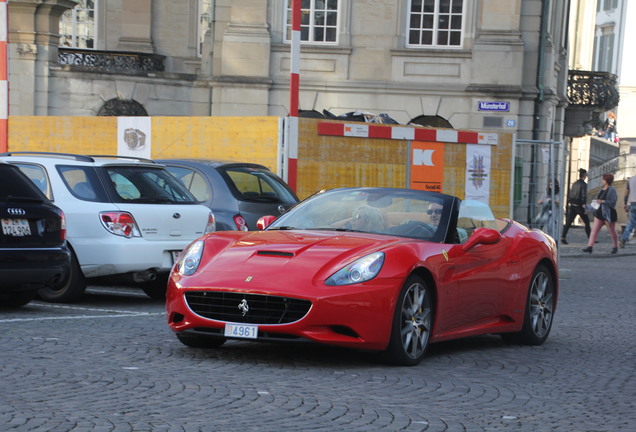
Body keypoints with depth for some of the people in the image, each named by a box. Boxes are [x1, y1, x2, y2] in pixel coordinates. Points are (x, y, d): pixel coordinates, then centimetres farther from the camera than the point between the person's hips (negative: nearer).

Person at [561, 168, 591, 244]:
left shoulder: (574, 184, 10)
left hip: (572, 206, 6)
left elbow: (570, 194, 12)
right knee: (587, 222, 7)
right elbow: (584, 196, -16)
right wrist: (584, 206, -15)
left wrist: (569, 203, 18)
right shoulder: (583, 184, -11)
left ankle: (563, 237, -11)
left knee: (568, 222, 1)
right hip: (579, 206, -6)